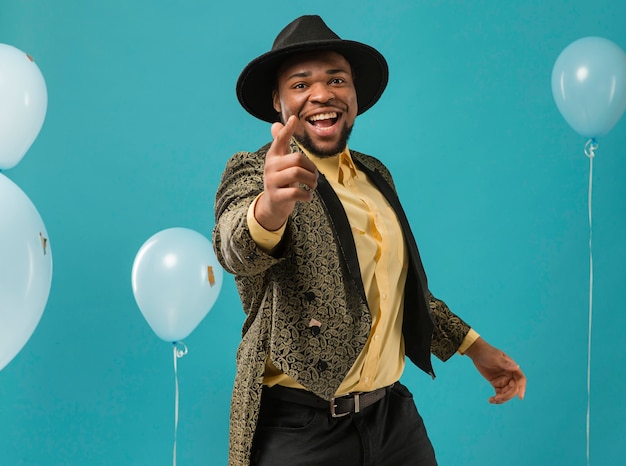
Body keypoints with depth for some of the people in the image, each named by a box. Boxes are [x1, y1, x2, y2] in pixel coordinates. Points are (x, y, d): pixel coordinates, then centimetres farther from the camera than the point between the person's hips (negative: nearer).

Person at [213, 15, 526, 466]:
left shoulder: (376, 174, 9)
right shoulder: (253, 170, -9)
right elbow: (237, 248, -31)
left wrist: (472, 345, 19)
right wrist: (270, 207, -52)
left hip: (394, 416, 6)